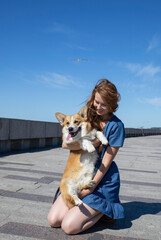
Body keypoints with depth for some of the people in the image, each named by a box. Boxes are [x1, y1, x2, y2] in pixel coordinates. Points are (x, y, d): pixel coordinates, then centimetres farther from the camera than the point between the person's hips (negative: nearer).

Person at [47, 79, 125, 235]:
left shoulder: (116, 125, -12)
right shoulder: (86, 116, 3)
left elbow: (107, 160, -12)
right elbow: (65, 144, -5)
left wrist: (91, 186, -12)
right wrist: (90, 143, -20)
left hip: (103, 179, -5)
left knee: (69, 226, -13)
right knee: (53, 220, -1)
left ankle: (107, 210, 10)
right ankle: (97, 208, 17)